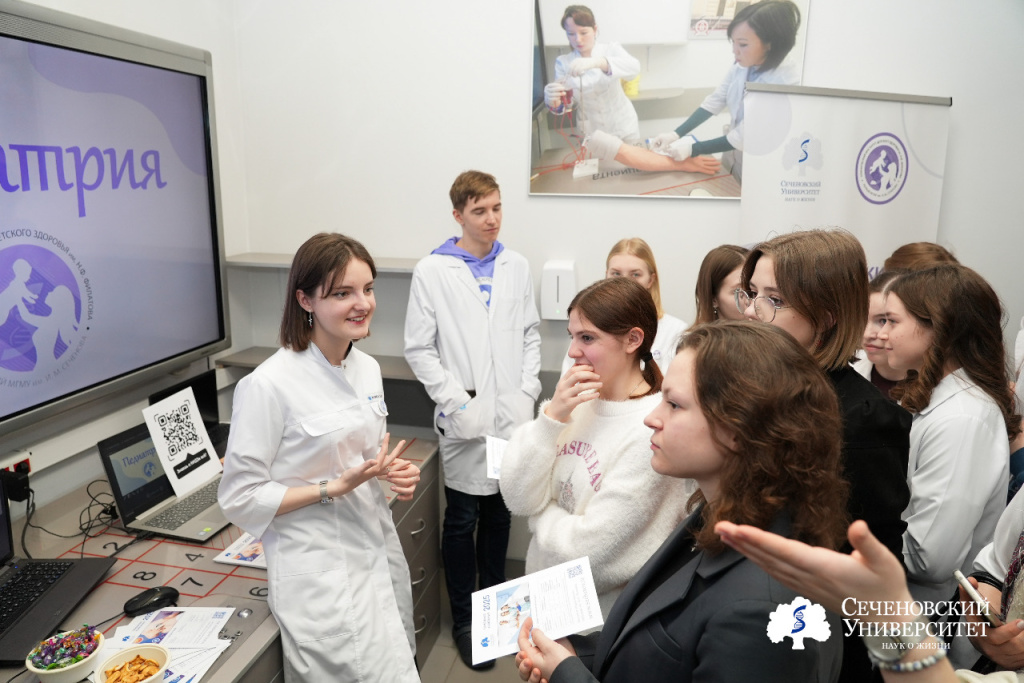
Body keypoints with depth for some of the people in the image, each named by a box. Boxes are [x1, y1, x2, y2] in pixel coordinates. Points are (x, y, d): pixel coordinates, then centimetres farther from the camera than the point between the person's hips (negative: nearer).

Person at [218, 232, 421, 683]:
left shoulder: (367, 368, 3)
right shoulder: (269, 385, -19)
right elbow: (239, 499, -14)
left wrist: (396, 472, -4)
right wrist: (335, 488, -21)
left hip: (380, 556, 7)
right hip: (321, 576, -7)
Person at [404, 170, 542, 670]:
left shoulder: (517, 267, 5)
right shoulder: (432, 272, -5)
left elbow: (530, 336, 9)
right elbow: (419, 349, -5)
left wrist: (527, 393, -2)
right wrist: (456, 401, -12)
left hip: (512, 417, 3)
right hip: (464, 420, -3)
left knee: (500, 515, 16)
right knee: (462, 521, 9)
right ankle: (464, 620, 27)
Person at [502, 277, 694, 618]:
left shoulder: (655, 430, -25)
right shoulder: (579, 403, -5)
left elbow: (586, 548, -23)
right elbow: (518, 499, -10)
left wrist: (542, 512, -6)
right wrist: (551, 418, -20)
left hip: (604, 618, -5)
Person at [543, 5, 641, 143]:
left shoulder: (611, 49, -6)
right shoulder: (563, 62, -4)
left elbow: (633, 67, -26)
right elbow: (567, 104, -9)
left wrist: (596, 62, -43)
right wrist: (554, 101, -35)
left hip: (623, 128, 0)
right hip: (592, 133, 0)